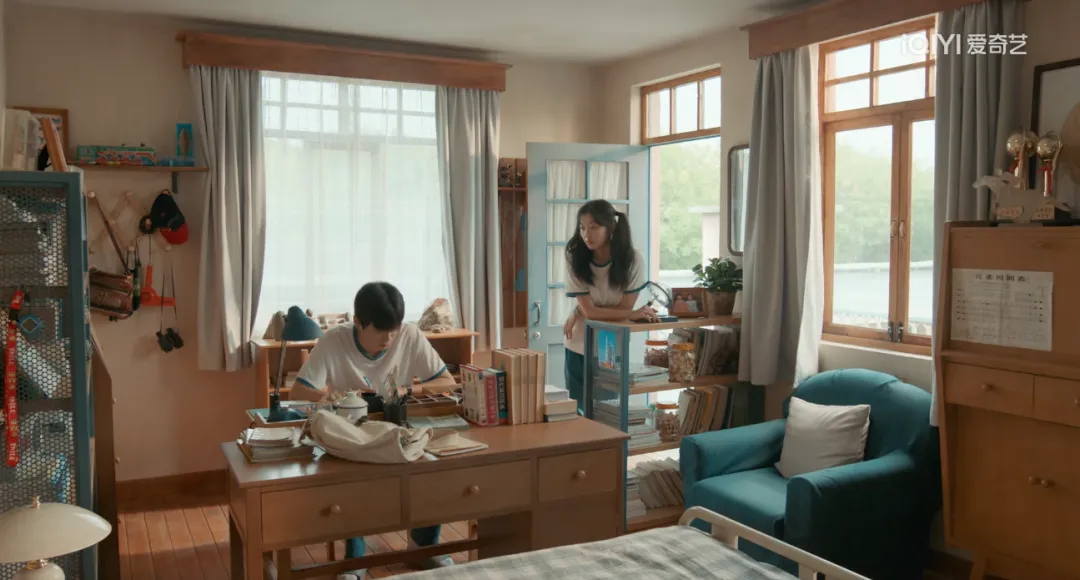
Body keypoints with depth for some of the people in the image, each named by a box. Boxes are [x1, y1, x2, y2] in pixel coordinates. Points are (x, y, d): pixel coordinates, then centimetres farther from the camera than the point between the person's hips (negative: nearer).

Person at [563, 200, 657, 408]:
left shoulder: (632, 259, -16)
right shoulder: (575, 258, -14)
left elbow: (625, 306, -14)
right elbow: (588, 309, -18)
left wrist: (577, 314, -18)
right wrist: (634, 314, -26)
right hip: (580, 348, 1)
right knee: (582, 408, 6)